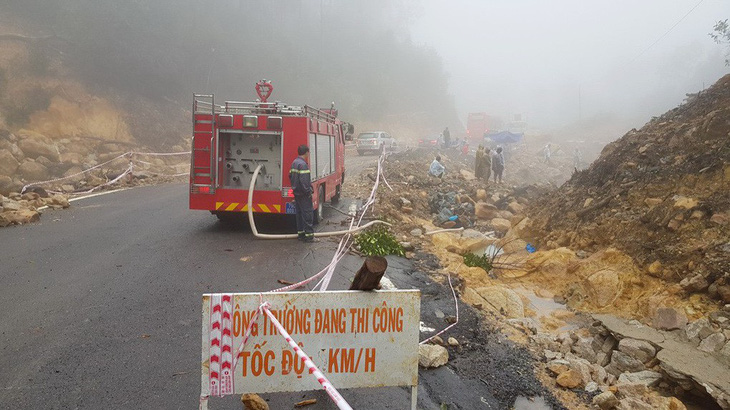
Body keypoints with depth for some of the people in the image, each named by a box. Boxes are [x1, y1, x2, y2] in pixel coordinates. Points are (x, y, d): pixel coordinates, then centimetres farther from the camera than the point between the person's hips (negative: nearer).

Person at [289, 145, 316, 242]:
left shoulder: (294, 162, 11)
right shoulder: (303, 164, -20)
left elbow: (290, 176, 21)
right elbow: (304, 180, -25)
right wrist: (308, 191, -18)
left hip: (297, 193, 10)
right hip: (303, 194, -10)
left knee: (299, 213, 15)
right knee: (308, 213, -5)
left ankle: (300, 233, 21)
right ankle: (309, 235, -3)